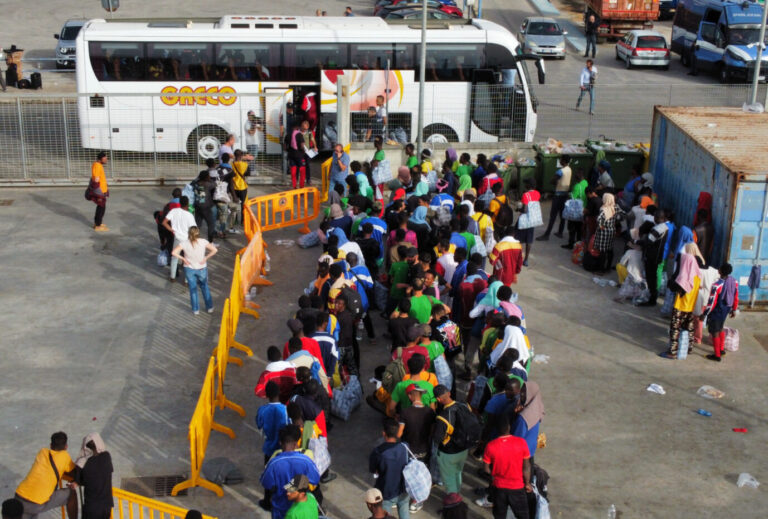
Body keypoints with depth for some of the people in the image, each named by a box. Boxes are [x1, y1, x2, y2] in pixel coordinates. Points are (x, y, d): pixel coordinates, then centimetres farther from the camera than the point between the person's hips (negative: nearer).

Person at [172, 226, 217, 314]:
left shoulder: (184, 243, -14)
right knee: (205, 287, 20)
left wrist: (183, 259, -9)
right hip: (202, 269, 0)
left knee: (193, 289, 15)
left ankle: (195, 309, 22)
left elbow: (174, 253, -21)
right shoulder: (203, 242, -14)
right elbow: (214, 250, -19)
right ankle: (209, 308, 28)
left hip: (189, 269, 0)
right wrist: (206, 258, -10)